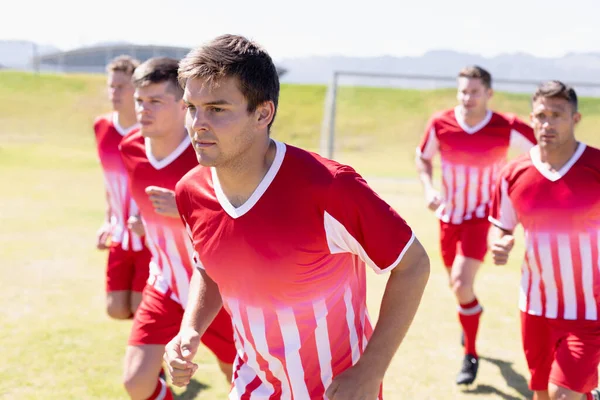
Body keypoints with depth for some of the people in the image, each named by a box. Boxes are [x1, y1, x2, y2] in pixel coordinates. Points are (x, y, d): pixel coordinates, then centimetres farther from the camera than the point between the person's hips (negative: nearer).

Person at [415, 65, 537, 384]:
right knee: (457, 284, 18)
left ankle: (470, 355, 2)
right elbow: (423, 158, 5)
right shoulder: (440, 124, -12)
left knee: (461, 284, -19)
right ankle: (472, 312, 56)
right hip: (449, 215, 4)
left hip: (482, 216, -3)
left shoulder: (507, 129, -19)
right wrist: (429, 190, -11)